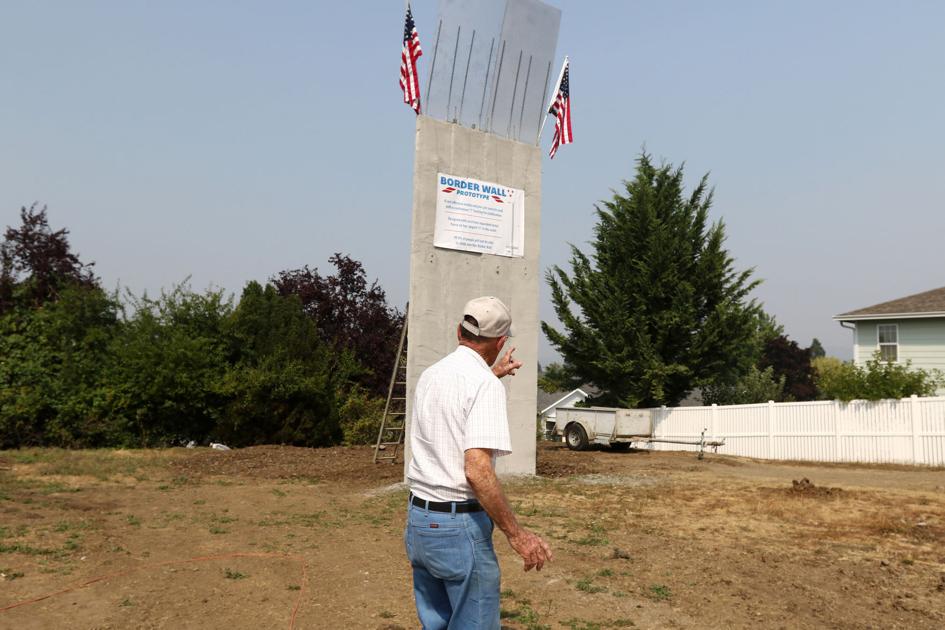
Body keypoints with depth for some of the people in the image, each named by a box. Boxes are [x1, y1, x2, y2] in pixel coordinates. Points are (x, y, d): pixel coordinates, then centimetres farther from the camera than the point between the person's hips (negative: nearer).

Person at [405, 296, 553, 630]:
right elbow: (477, 470, -25)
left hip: (418, 518, 8)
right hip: (459, 526, -8)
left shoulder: (430, 375, 9)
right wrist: (517, 535, -20)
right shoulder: (485, 384, -16)